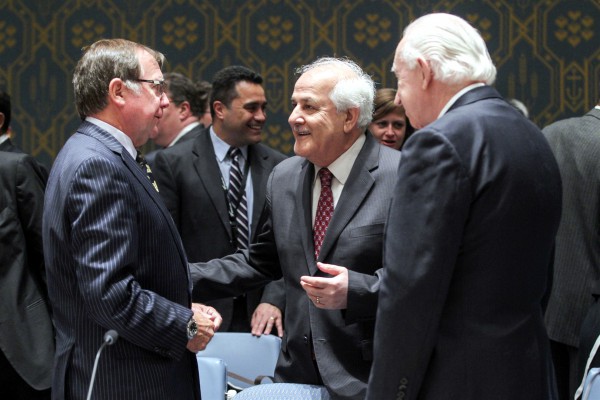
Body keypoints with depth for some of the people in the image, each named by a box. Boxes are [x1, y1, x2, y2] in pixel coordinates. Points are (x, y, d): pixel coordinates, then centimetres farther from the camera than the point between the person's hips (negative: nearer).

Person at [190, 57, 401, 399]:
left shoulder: (401, 177, -10)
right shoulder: (283, 178, 11)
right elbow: (260, 263, 19)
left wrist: (355, 289, -27)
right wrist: (184, 275, 10)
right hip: (297, 371, 6)